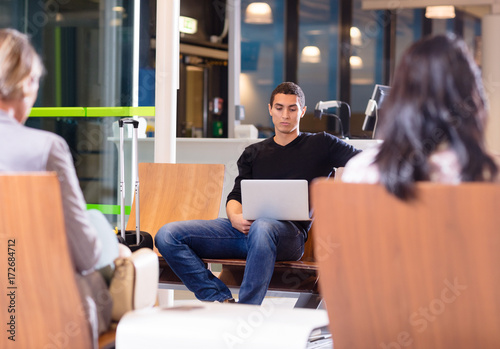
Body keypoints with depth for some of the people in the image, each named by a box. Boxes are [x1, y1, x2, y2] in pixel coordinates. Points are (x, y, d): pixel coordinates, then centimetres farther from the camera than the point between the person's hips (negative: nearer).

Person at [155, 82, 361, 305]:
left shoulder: (320, 145, 15)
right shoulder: (253, 153, 27)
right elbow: (236, 196, 19)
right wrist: (235, 217, -7)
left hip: (289, 231, -5)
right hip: (244, 228, 5)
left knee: (261, 227, -44)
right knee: (167, 235, -14)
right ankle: (220, 300, -21)